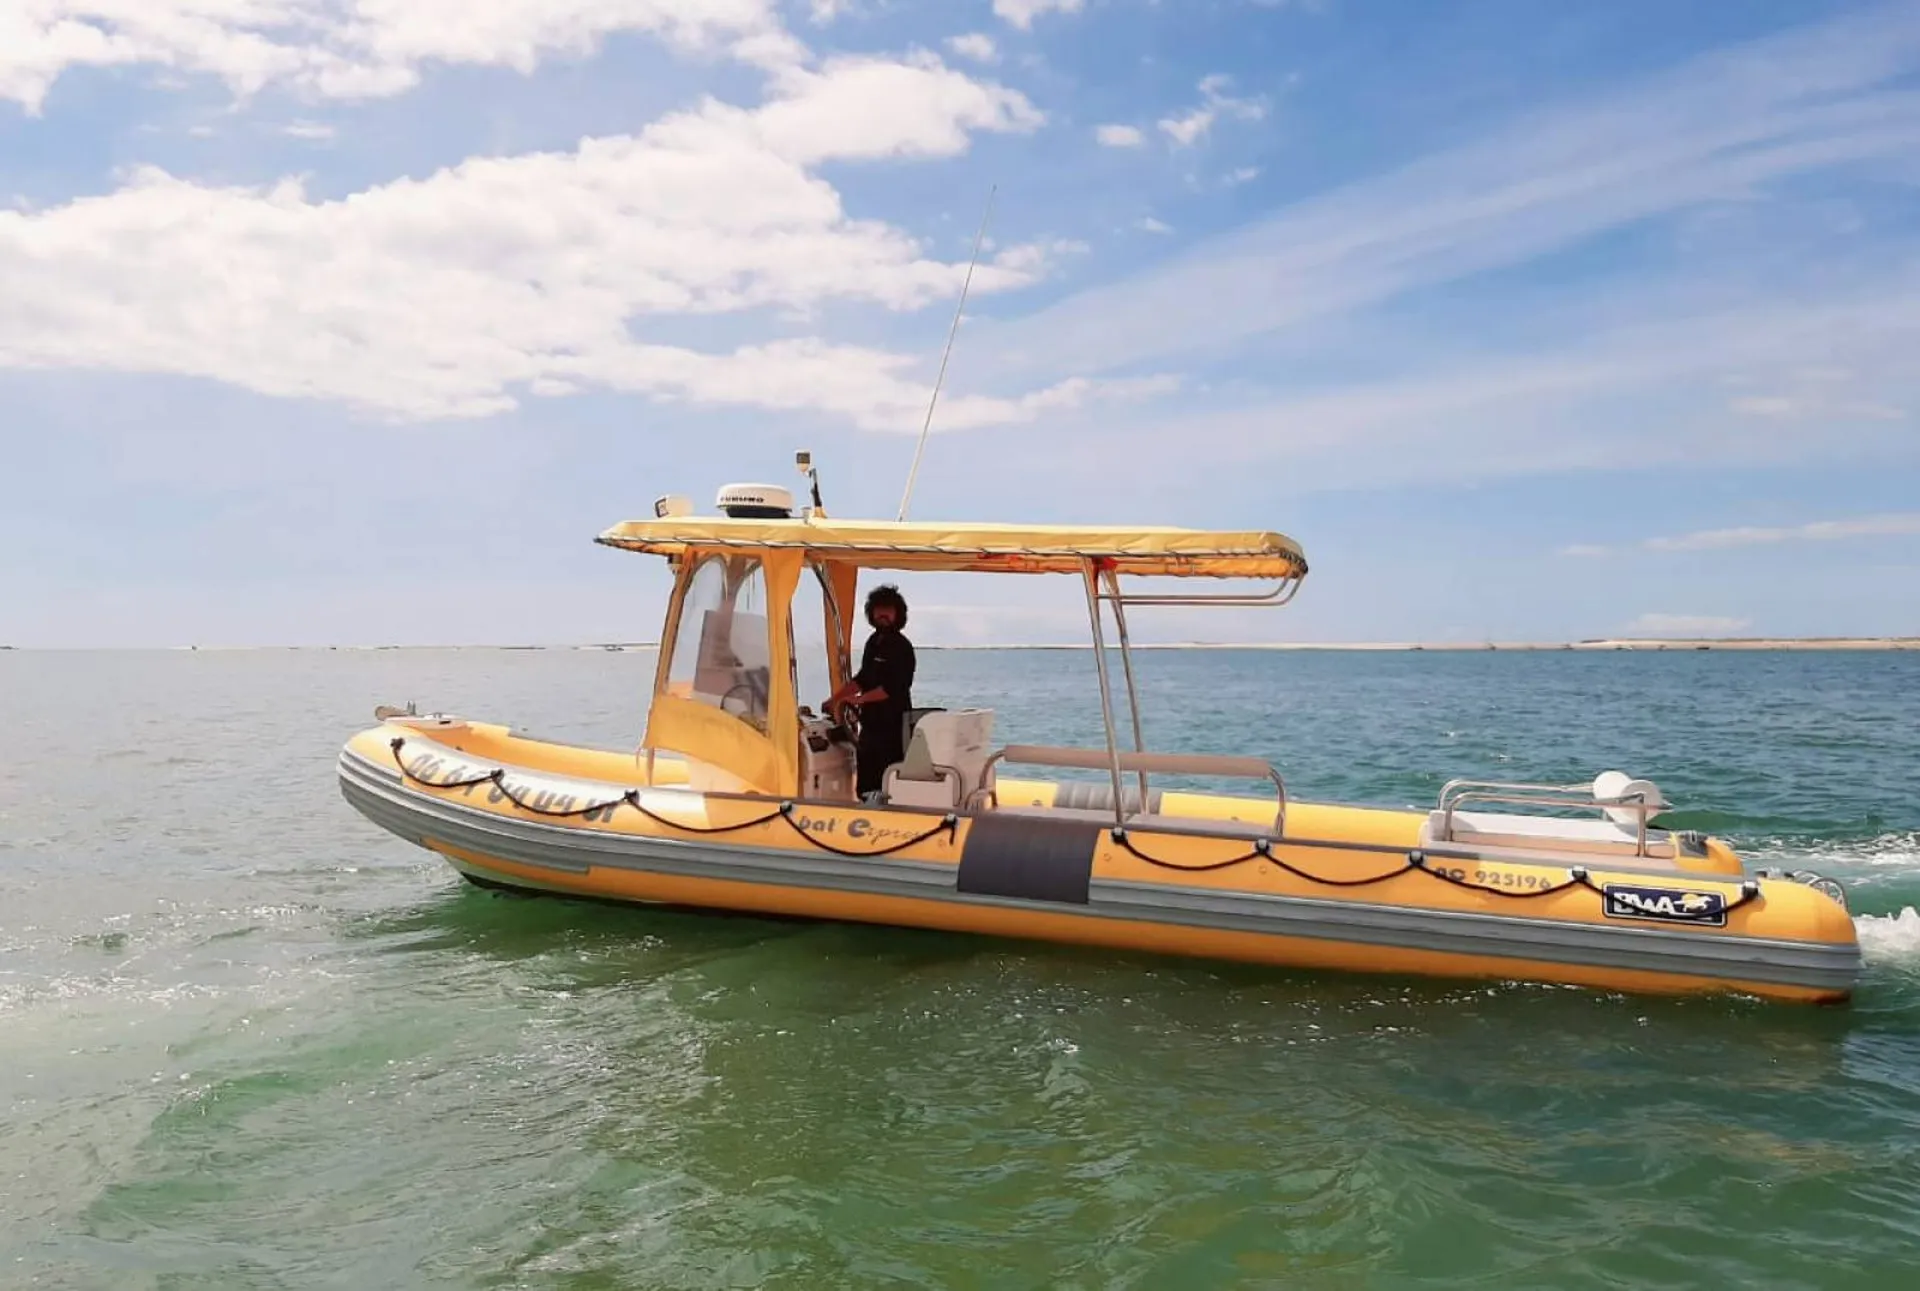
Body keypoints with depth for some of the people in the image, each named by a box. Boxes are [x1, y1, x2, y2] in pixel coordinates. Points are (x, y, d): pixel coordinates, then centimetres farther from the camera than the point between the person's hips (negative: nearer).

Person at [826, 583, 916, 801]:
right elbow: (862, 678, 22)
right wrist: (836, 698, 16)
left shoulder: (901, 647, -10)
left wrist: (859, 699, -18)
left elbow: (892, 688, -18)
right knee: (865, 786, 14)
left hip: (893, 726, -8)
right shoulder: (874, 641, 13)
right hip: (870, 723, 8)